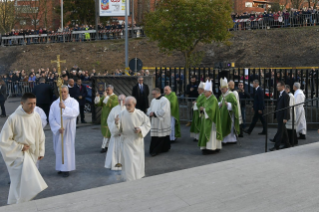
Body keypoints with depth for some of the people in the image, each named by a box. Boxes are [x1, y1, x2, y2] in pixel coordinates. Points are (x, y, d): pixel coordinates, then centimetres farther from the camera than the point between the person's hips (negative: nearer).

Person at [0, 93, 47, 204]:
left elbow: (40, 136, 10)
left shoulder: (36, 117, -4)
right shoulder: (13, 118, -20)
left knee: (20, 181, 17)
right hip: (18, 154, -5)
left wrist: (41, 151, 10)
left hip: (31, 153, 5)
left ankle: (14, 203, 35)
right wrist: (20, 147, -16)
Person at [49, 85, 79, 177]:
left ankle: (67, 168, 3)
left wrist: (65, 107, -36)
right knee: (58, 148, 8)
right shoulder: (55, 104, 2)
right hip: (58, 130, 2)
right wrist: (58, 128, -15)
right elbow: (51, 118, -3)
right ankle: (60, 167, 21)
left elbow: (75, 112, -22)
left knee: (67, 148, -3)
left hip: (69, 130, -2)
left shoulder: (73, 102, -3)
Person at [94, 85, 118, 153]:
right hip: (104, 116, 7)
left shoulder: (115, 97, -11)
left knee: (107, 132, -7)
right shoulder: (104, 96, 9)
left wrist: (106, 97, -29)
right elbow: (98, 104, 4)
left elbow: (113, 104, -30)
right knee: (105, 130, 11)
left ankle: (104, 147, -3)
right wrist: (97, 96, -12)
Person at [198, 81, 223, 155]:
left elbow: (211, 110, -24)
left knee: (210, 134, -8)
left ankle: (210, 148, -6)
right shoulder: (208, 99, 13)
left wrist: (203, 109, -13)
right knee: (207, 133, 11)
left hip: (211, 120, -10)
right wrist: (202, 109, -2)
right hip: (207, 119, 10)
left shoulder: (213, 99, -17)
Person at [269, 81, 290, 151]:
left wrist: (285, 118, -21)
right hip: (279, 116, 9)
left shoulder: (285, 95, -15)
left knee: (280, 131, -6)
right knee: (283, 131, 14)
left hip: (282, 116, -9)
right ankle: (287, 144, 23)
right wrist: (275, 115, 14)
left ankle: (276, 146, -5)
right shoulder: (280, 94, 13)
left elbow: (286, 107, -18)